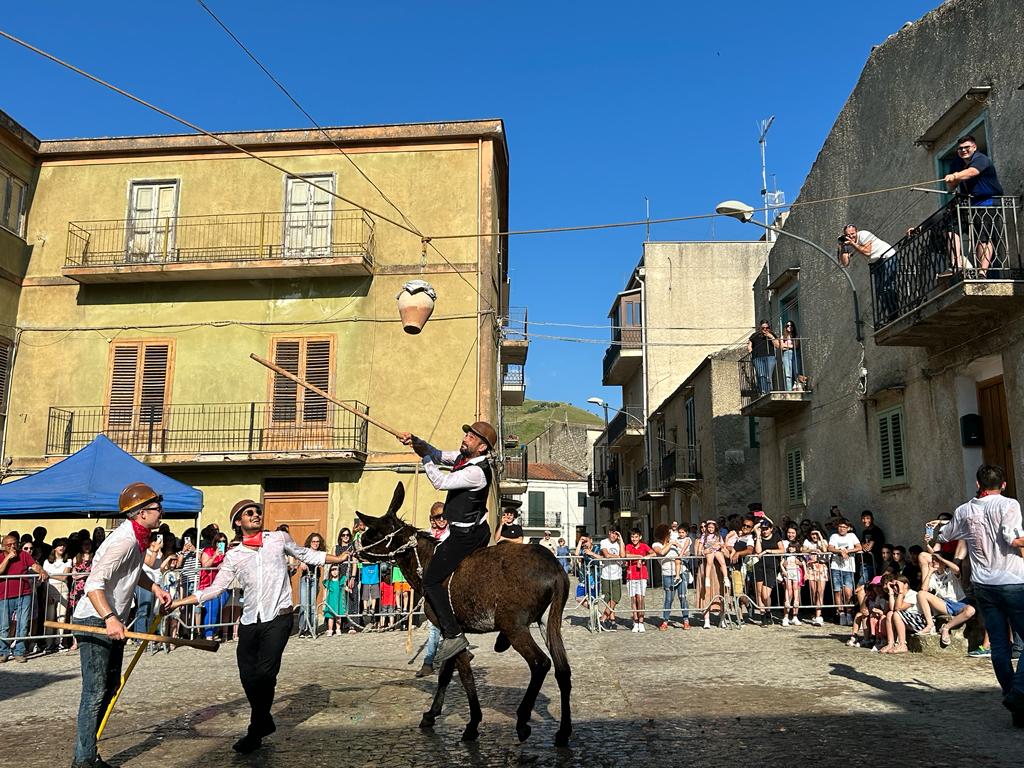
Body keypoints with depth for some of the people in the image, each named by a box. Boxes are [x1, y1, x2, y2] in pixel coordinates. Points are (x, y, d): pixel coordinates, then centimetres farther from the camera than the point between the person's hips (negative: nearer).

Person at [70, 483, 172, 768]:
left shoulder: (139, 538, 7)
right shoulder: (124, 540, -24)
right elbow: (94, 584, -30)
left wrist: (154, 587, 9)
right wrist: (109, 618, -40)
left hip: (113, 622, 11)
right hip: (95, 621, -11)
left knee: (111, 685, 17)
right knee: (95, 691, -7)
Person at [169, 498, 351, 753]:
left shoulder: (279, 538, 5)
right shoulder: (233, 556, 9)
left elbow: (306, 555, 18)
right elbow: (214, 589, 9)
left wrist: (338, 559, 16)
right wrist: (180, 602, 0)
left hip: (278, 619, -3)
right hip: (249, 621, 3)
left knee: (265, 673, -13)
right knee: (248, 676, 3)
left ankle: (255, 732, 6)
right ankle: (265, 722, 29)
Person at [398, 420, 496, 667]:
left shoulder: (477, 471, -24)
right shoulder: (463, 457, 5)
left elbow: (440, 482, -24)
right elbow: (436, 455, 12)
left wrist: (426, 459, -11)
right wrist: (416, 442, -5)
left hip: (465, 534, -10)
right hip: (476, 530, 10)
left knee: (431, 579, -9)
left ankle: (453, 635, -10)